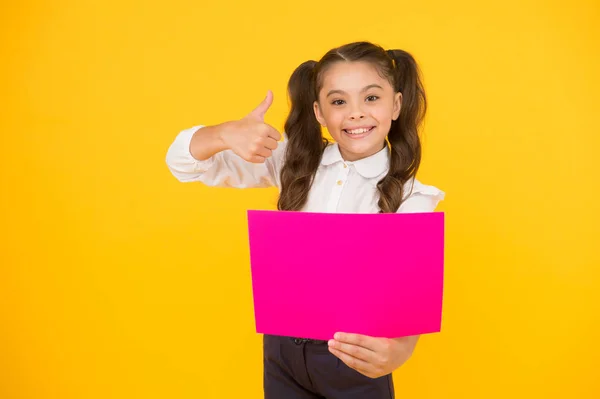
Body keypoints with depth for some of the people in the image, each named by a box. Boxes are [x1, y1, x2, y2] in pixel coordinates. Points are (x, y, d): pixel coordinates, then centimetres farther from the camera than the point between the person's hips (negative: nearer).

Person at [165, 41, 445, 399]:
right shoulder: (295, 161, -6)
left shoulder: (409, 199, -14)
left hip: (354, 355, -2)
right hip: (283, 346, 3)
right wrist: (228, 133, -28)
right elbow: (184, 161, -6)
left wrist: (398, 350, -48)